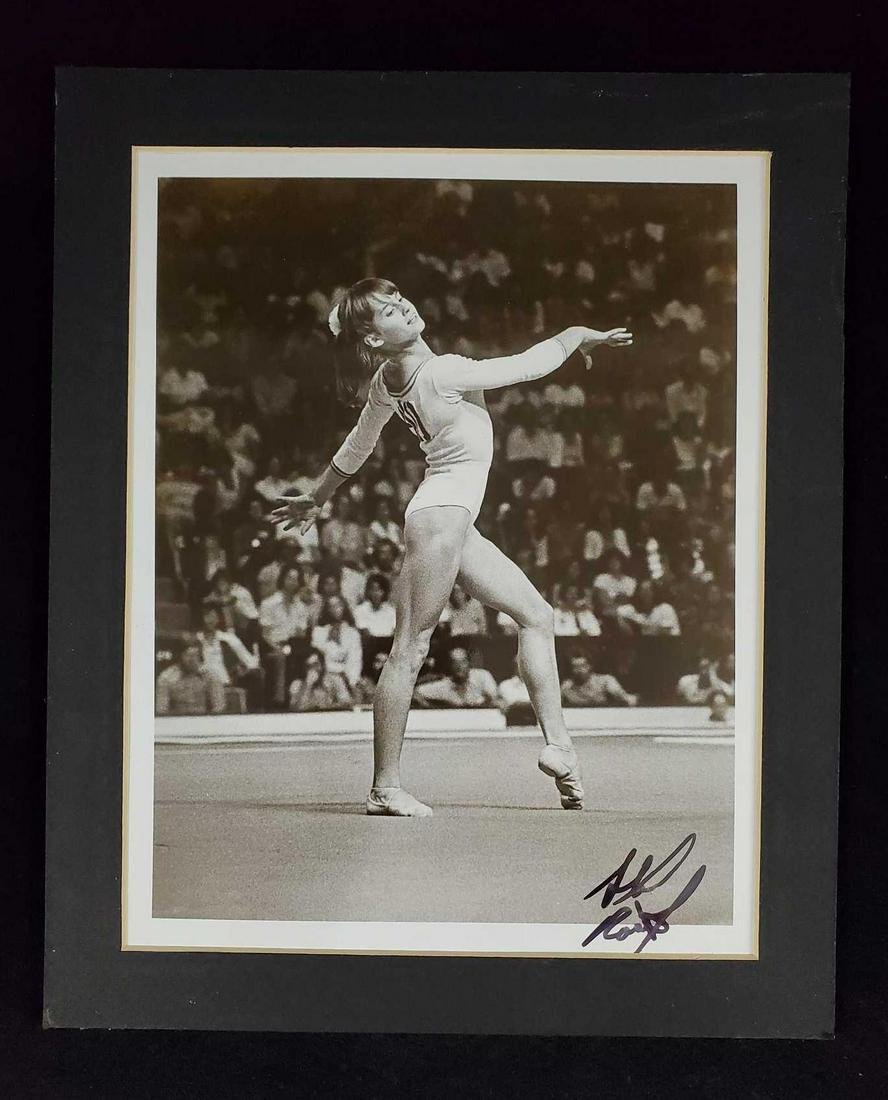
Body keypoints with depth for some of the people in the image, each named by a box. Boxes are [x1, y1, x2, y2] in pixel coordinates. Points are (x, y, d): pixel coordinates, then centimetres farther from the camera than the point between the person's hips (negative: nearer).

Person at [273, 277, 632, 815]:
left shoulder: (391, 379, 11)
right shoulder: (429, 371, -17)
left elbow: (356, 448, 23)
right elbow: (525, 366, -12)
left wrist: (317, 498, 38)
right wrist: (575, 335, 5)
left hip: (457, 521, 10)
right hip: (442, 511, -10)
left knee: (537, 615, 12)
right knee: (411, 649, -8)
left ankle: (557, 744, 13)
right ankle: (385, 787, -5)